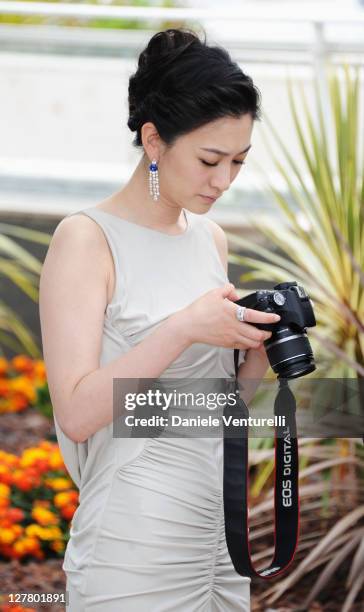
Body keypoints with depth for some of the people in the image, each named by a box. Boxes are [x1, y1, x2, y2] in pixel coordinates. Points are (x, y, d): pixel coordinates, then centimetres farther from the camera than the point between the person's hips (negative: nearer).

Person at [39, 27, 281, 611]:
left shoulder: (211, 238, 10)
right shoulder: (87, 239, -10)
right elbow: (77, 412, -19)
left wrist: (257, 353, -2)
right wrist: (184, 328, -24)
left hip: (221, 536, 7)